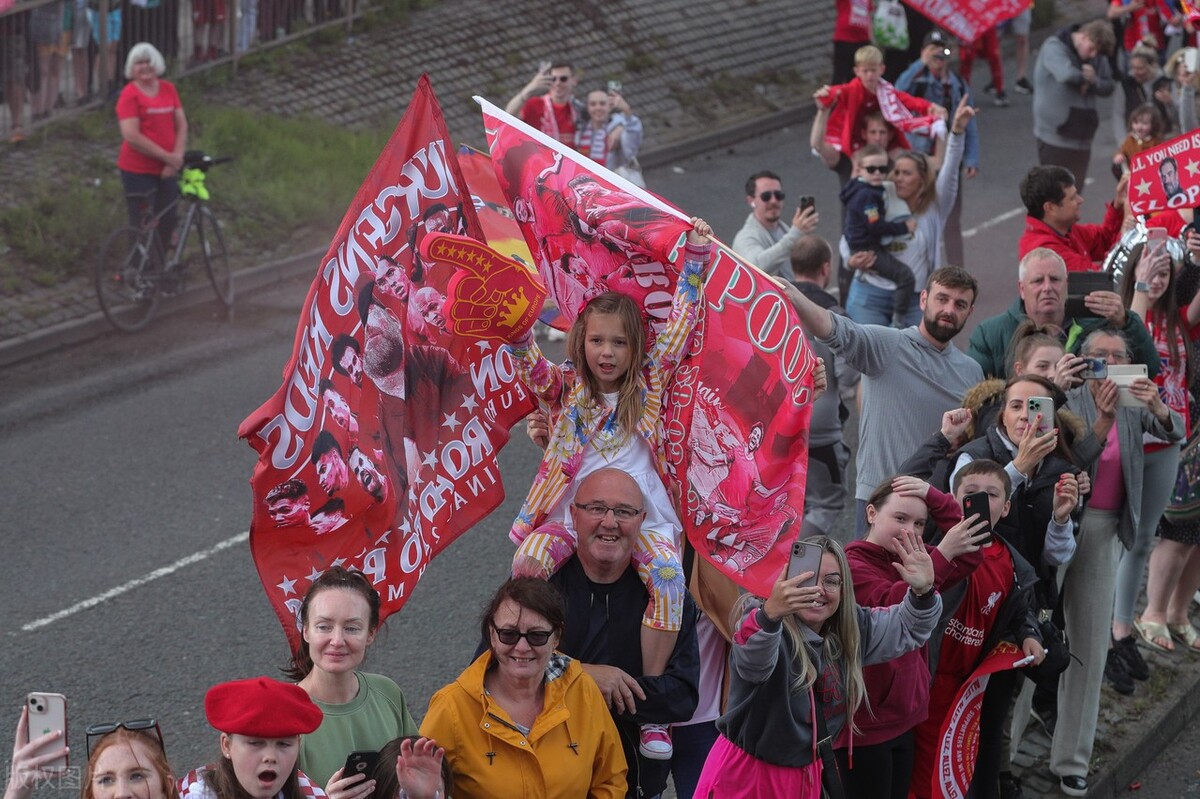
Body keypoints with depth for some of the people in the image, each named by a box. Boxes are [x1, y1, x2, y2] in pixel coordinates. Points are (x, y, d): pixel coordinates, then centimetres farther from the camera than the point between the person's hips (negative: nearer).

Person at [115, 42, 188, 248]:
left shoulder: (168, 89, 6)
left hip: (166, 171, 5)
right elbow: (132, 136, -18)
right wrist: (167, 157, -17)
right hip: (138, 171, -5)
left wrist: (177, 157, -9)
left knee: (166, 226, 12)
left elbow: (181, 125, 6)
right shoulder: (130, 94, -11)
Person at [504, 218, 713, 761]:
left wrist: (695, 258, 5)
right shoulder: (565, 389, 11)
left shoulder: (648, 384, 11)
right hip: (571, 512, 0)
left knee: (668, 575, -31)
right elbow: (529, 364, -6)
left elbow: (680, 324, 9)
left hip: (642, 516, 0)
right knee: (528, 563, -30)